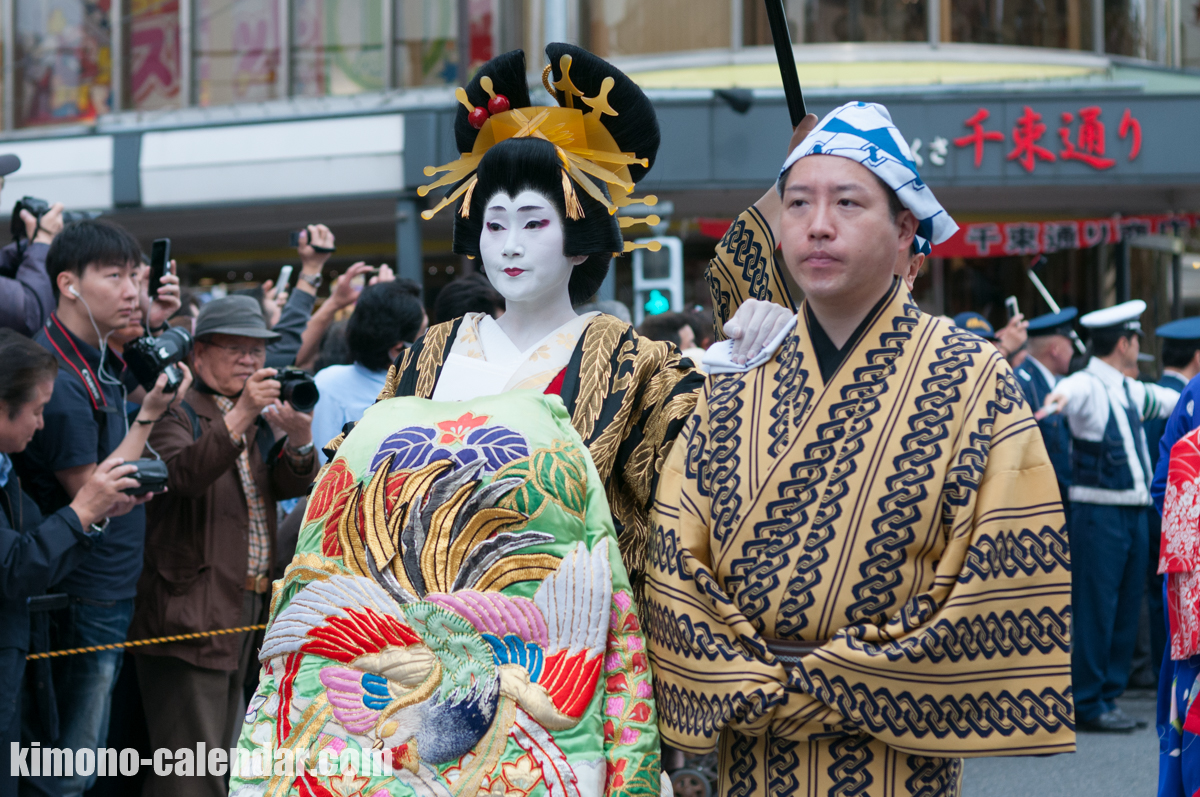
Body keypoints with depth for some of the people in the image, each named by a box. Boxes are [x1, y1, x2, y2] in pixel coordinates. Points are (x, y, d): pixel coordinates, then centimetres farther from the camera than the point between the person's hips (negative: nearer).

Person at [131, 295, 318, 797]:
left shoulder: (258, 418, 19)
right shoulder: (177, 414, -5)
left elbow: (291, 484, 7)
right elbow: (182, 474, -24)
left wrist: (299, 437, -14)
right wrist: (241, 415, -33)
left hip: (249, 603, 8)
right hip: (193, 616, -8)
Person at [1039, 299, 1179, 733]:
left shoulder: (1130, 390, 14)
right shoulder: (1087, 385, -12)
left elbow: (1167, 400, 33)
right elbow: (1070, 390, -35)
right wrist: (1058, 397, -58)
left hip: (1134, 513, 9)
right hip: (1099, 513, -9)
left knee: (1126, 611, 11)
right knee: (1095, 610, -6)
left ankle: (1108, 697, 18)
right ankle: (1088, 705, -2)